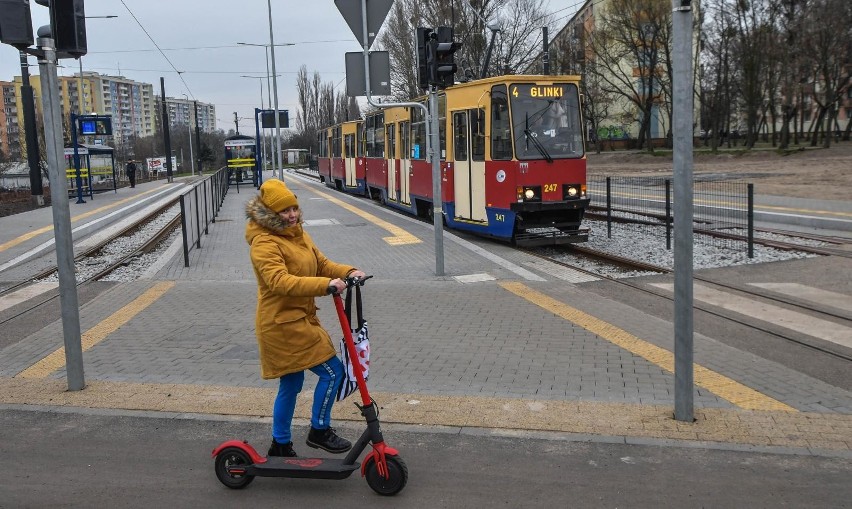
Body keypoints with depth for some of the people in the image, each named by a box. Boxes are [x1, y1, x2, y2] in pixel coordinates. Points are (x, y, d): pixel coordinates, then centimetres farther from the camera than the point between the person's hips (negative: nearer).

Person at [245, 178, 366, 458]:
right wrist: (325, 285, -38)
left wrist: (348, 272, -8)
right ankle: (319, 431, 9)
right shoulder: (264, 243, -18)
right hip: (283, 324, -9)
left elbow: (321, 263, 12)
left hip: (300, 318, 9)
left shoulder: (297, 233, 11)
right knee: (332, 370, -7)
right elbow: (280, 281, -31)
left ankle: (281, 445, 31)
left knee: (291, 385, 17)